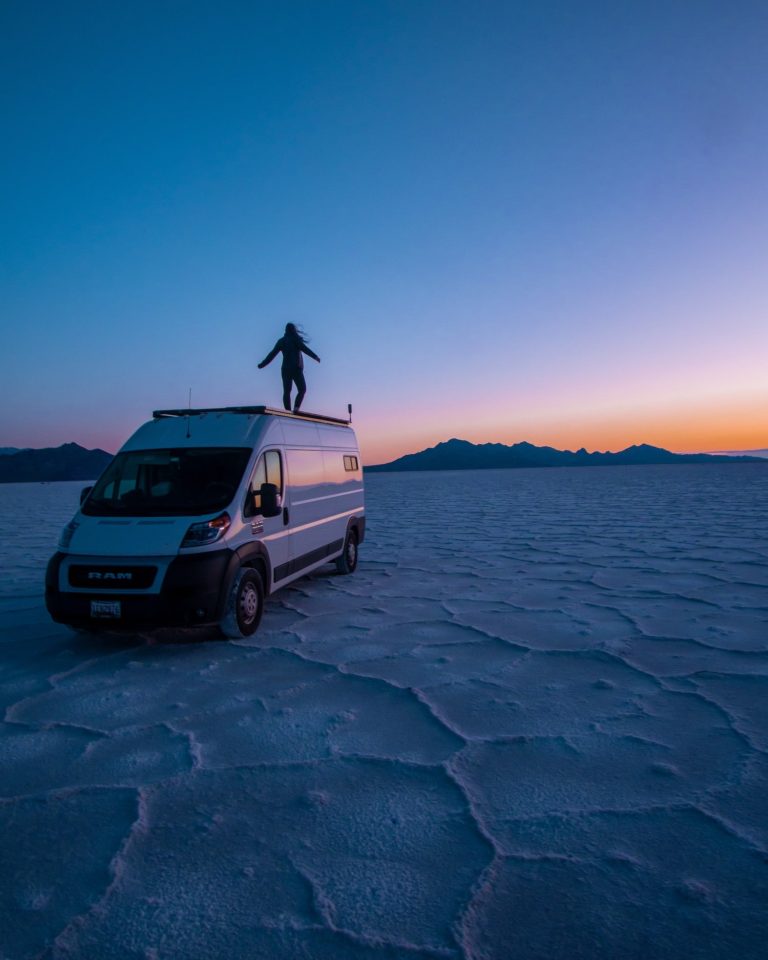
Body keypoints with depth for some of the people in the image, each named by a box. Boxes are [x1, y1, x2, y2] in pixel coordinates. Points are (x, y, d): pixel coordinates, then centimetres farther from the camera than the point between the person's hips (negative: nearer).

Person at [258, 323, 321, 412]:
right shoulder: (295, 339, -4)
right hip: (296, 369, -5)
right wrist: (315, 357, -20)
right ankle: (296, 407, -16)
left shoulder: (281, 341, 10)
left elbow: (272, 354, 11)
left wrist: (262, 364, 17)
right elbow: (305, 349, -16)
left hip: (285, 369, 5)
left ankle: (288, 411, -1)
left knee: (286, 391, 6)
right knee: (302, 390, 3)